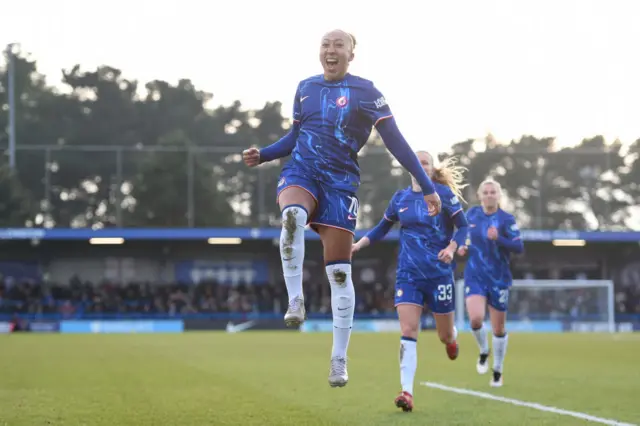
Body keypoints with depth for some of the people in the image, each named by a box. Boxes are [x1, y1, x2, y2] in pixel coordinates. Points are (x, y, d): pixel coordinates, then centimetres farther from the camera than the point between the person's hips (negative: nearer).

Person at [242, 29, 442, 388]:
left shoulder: (364, 92, -2)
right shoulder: (306, 88, 11)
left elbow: (396, 142, -5)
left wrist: (427, 187, -8)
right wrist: (262, 155, 6)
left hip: (340, 183, -2)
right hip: (301, 172, 2)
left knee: (339, 271, -2)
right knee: (293, 215, -37)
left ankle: (339, 359, 7)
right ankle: (296, 301, -29)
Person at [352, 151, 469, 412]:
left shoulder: (443, 193, -5)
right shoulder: (400, 198, 6)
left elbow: (463, 227, -3)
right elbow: (381, 229, 17)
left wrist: (452, 248, -21)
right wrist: (358, 245, 2)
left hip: (439, 272, -2)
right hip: (408, 273, 2)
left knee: (445, 335, 9)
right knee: (408, 332, -13)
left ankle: (452, 339, 49)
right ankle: (407, 392, -18)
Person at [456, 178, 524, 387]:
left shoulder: (506, 219, -9)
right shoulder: (471, 214, 3)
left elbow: (519, 247, -16)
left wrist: (498, 239, -30)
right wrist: (462, 247, 1)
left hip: (499, 279, -2)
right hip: (475, 276, 2)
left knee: (498, 329, 6)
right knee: (475, 319, -21)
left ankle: (497, 372, 25)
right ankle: (483, 352, 10)